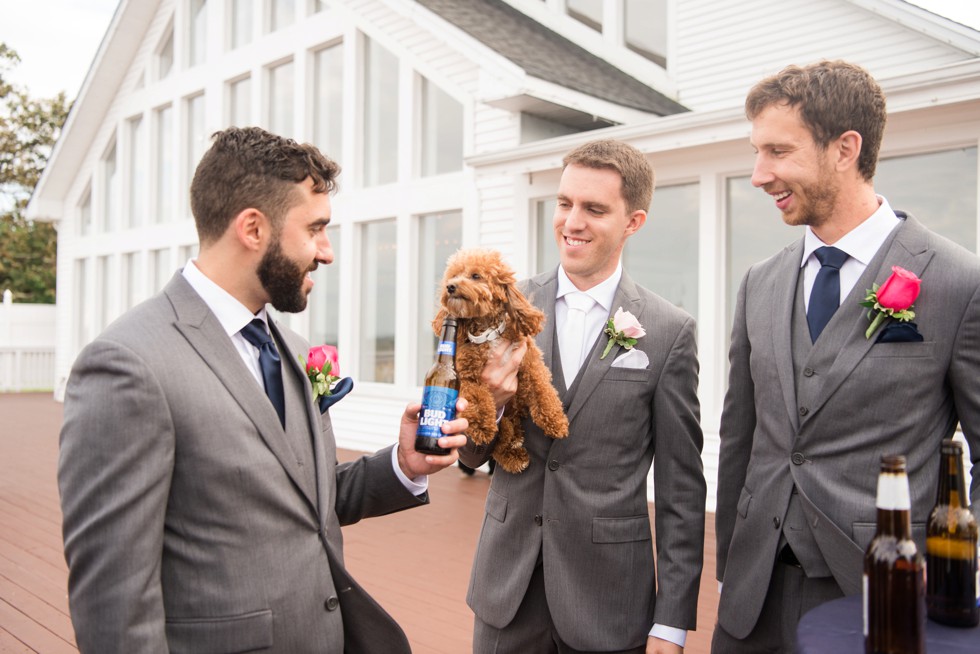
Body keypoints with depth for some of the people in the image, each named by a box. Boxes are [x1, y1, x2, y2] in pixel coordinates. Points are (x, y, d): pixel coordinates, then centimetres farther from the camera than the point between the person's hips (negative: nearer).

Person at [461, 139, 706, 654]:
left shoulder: (669, 332, -7)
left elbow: (681, 489, -3)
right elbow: (471, 456, 2)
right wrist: (488, 400, -19)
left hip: (607, 598, -2)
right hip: (507, 587, 2)